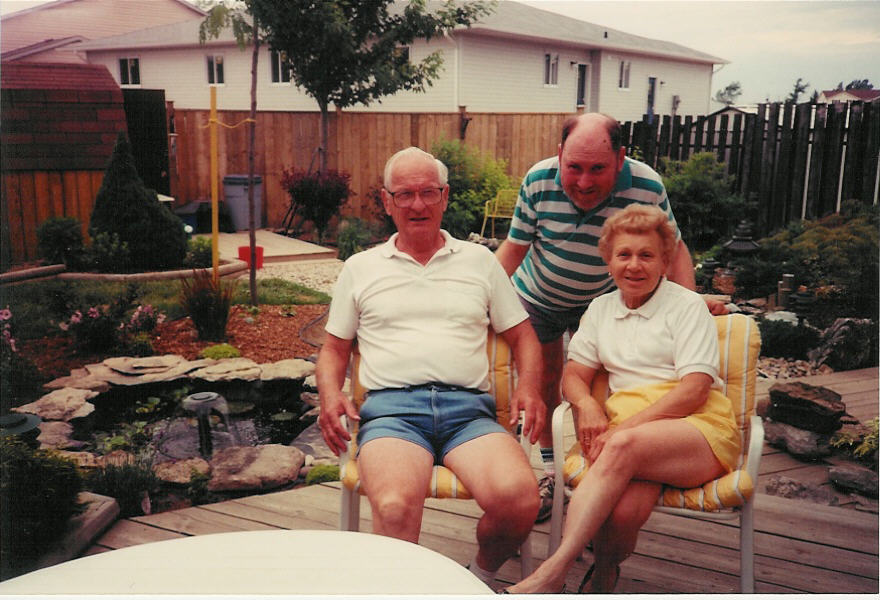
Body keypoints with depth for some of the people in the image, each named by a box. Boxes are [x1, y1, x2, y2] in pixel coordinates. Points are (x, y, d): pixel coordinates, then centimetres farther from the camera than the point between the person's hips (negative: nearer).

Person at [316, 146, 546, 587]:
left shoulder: (480, 261, 21)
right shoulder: (360, 269, 20)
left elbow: (522, 336, 22)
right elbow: (334, 350, 23)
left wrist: (529, 387, 1)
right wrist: (330, 395, 1)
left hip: (468, 408, 1)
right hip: (391, 408, -1)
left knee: (519, 499, -28)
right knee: (395, 508, -35)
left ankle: (483, 573, 3)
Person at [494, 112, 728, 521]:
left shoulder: (646, 187, -27)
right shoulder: (538, 181, -26)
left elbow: (673, 249, -12)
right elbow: (514, 248, -15)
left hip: (601, 302, -1)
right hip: (537, 299, 1)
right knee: (543, 384, 11)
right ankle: (550, 468, 30)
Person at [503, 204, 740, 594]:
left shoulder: (687, 306, 6)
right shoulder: (601, 309, 22)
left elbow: (694, 389, -6)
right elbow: (574, 374, 20)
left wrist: (626, 427, -17)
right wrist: (587, 404, -6)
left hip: (698, 427, -2)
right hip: (625, 426, 3)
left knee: (623, 446, -39)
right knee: (625, 509, -35)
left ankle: (551, 574, -36)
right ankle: (602, 577, -8)